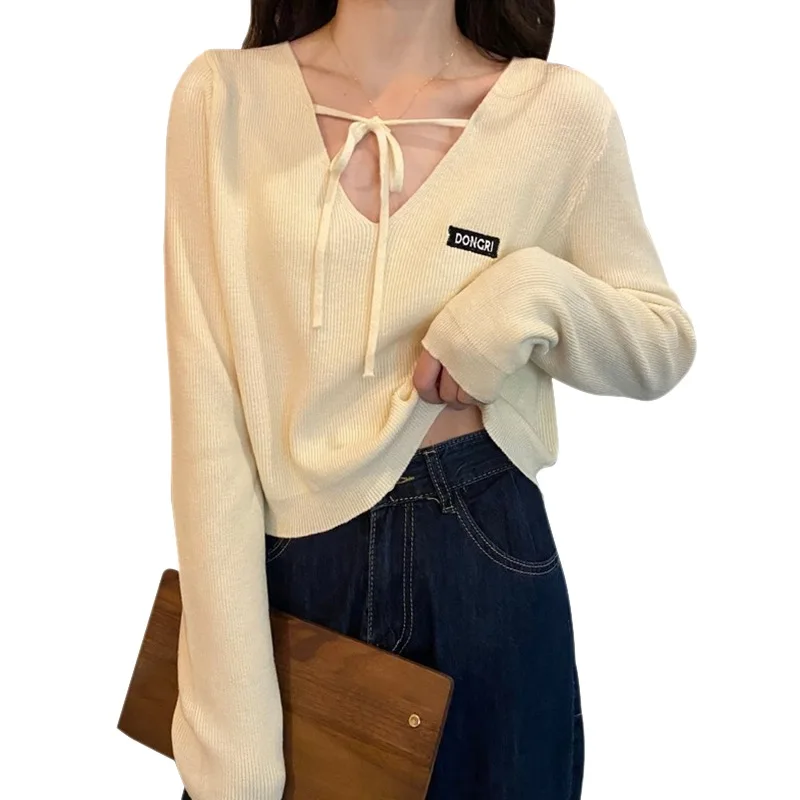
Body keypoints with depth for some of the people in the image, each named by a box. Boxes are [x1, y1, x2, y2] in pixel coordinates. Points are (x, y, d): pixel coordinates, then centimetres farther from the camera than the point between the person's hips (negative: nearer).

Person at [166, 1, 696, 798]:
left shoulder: (561, 109, -5)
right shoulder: (221, 96, -7)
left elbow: (663, 348, 5)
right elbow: (208, 413, -11)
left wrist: (541, 293, -17)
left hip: (486, 562, 1)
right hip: (277, 571, 0)